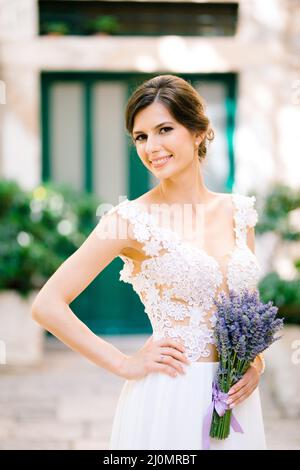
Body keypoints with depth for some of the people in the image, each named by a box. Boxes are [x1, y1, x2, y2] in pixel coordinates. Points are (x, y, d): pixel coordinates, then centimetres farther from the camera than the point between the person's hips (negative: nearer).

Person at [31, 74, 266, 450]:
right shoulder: (130, 219, -10)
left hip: (235, 400, 5)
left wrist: (256, 360, -1)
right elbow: (47, 306, -12)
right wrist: (125, 365, -11)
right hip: (166, 401, -4)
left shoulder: (239, 211, 4)